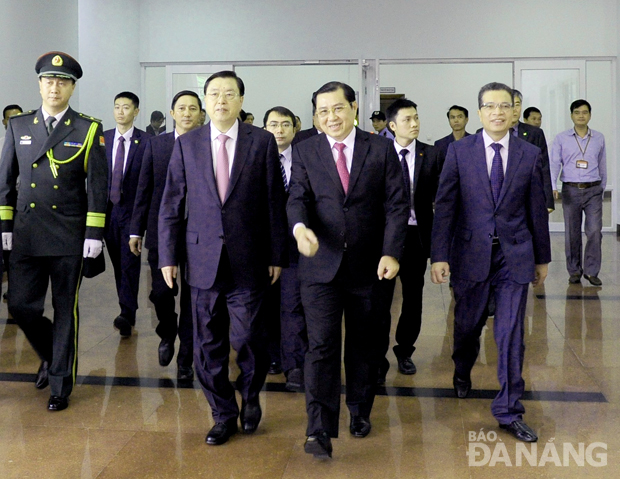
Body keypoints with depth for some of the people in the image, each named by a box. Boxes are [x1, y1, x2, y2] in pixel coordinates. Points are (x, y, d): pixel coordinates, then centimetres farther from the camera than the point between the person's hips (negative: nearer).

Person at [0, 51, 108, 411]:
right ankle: (51, 353, 32)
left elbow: (98, 187, -4)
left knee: (66, 311, 5)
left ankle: (61, 382, 19)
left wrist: (94, 234, -8)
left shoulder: (89, 130, -1)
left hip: (69, 236, -2)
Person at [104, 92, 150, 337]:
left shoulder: (146, 141, -4)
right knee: (118, 264, 12)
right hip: (108, 209, 5)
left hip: (133, 210, -4)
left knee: (129, 263, -9)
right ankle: (128, 310, 24)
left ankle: (127, 314, -11)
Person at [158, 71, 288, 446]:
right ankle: (224, 415, 25)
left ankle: (251, 397, 28)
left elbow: (275, 202, 1)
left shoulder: (262, 141, 1)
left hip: (248, 260, -2)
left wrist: (277, 255, -1)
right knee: (209, 345, 8)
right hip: (203, 258, 2)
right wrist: (168, 255, 2)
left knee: (248, 337, -3)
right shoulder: (186, 144, 5)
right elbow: (172, 204, 6)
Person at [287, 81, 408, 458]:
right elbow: (298, 198, -5)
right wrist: (300, 226, -28)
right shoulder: (305, 151, 4)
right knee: (321, 346, -7)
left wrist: (391, 252, -12)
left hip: (369, 265, 1)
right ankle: (320, 431, -5)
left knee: (364, 344, 13)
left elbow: (396, 204, -2)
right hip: (321, 264, -1)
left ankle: (361, 412, 33)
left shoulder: (382, 149, 2)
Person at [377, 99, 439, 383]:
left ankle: (404, 350, 31)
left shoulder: (430, 155, 1)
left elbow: (436, 195, -1)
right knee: (381, 298, 0)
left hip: (416, 234, 2)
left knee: (413, 297, 13)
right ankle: (378, 358, 11)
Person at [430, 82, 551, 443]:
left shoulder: (531, 155, 2)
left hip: (515, 255, 0)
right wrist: (439, 256, -10)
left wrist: (543, 257, 11)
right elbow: (445, 206, -4)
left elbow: (537, 209, 7)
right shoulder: (459, 151, -2)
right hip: (471, 254, 0)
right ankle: (463, 374, 46)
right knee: (468, 326, 15)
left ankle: (509, 412, 12)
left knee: (511, 336, 0)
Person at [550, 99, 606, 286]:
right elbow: (554, 163, -5)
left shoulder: (599, 138, 8)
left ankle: (591, 271, 4)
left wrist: (602, 188, 17)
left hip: (593, 190, 1)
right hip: (571, 190, -1)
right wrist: (552, 186, -19)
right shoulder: (561, 138, 2)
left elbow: (602, 165, 15)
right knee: (572, 233, 5)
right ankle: (574, 271, 16)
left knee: (595, 231, -7)